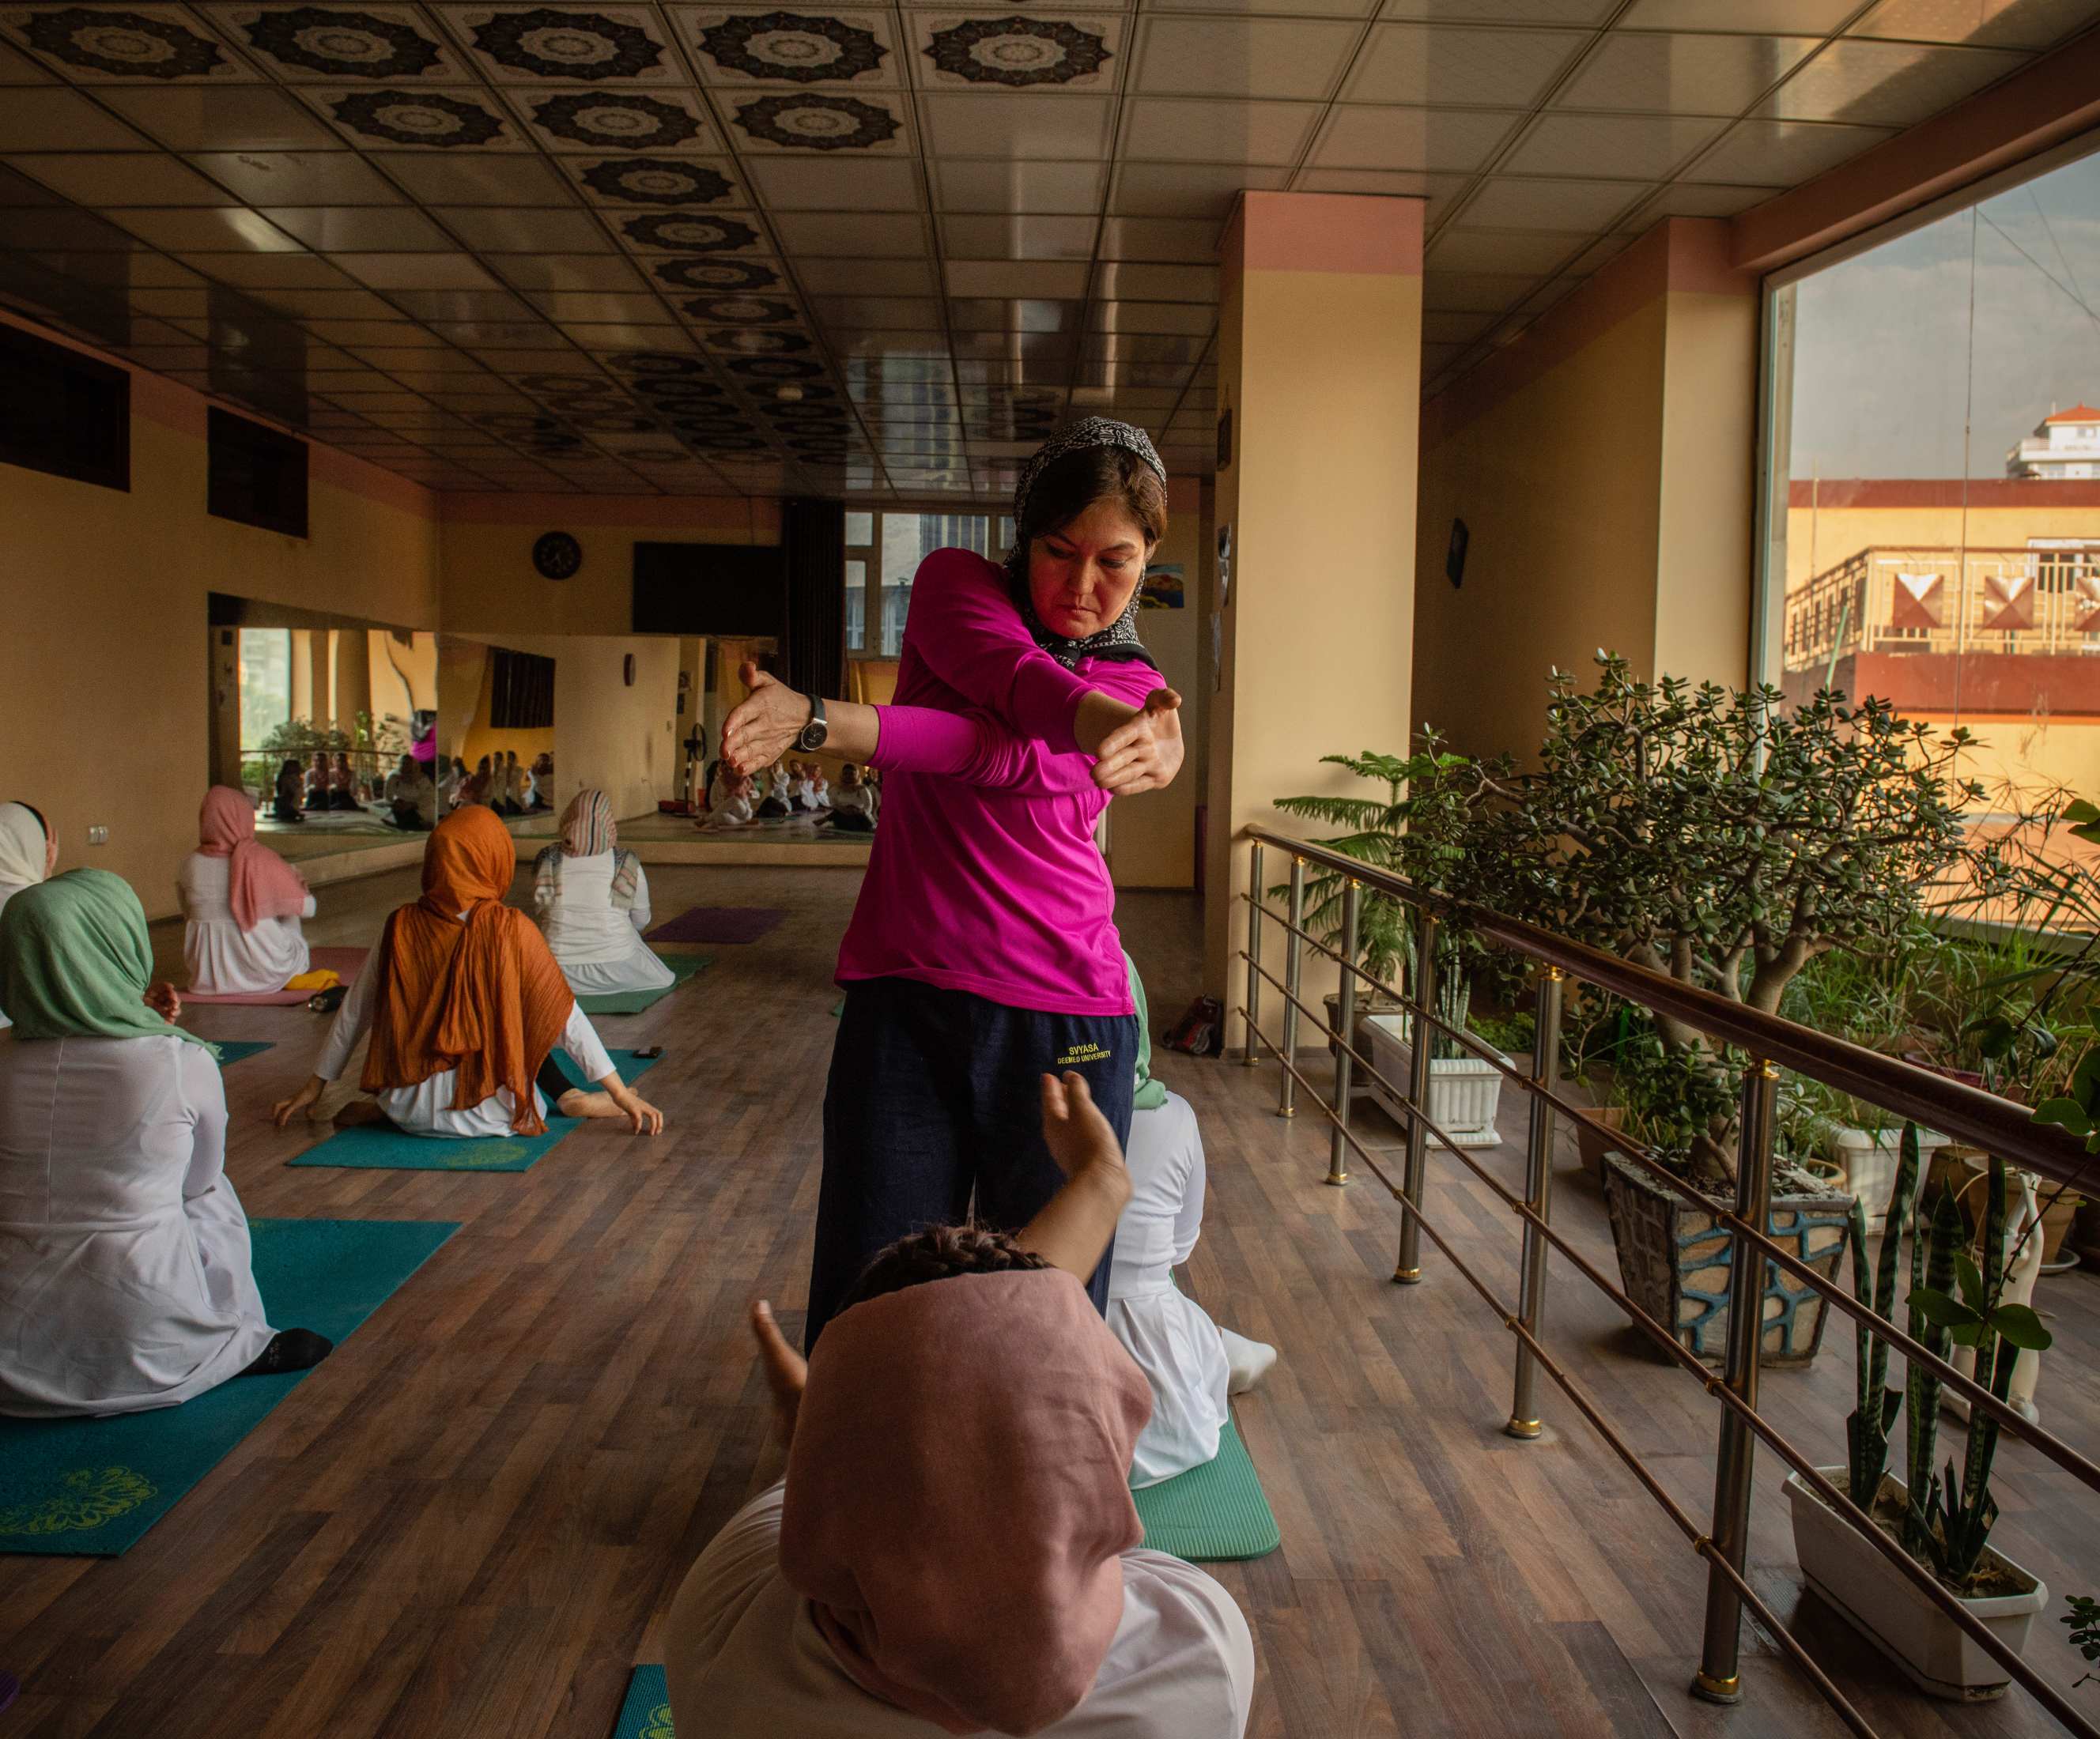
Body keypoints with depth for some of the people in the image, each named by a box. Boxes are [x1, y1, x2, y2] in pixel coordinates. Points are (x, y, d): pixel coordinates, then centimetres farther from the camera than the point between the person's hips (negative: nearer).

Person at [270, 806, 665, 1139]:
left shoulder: (400, 928, -4)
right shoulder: (510, 930, -13)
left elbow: (353, 1014, 6)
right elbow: (564, 1017, -11)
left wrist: (314, 1088, 20)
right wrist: (621, 1094, -5)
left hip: (409, 1112, 4)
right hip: (488, 1114, -4)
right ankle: (572, 1099, 11)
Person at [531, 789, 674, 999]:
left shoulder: (546, 861, -6)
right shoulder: (626, 865, -10)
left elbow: (541, 911, 8)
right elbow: (641, 921, 4)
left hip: (562, 975, 3)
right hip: (616, 970, -3)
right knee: (667, 979, 24)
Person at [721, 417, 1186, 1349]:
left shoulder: (1134, 685, 7)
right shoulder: (955, 582, 9)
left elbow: (1015, 755, -15)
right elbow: (1016, 675, -15)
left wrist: (820, 723, -28)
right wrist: (1099, 715, -38)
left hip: (1060, 1021, 0)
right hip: (905, 996, 0)